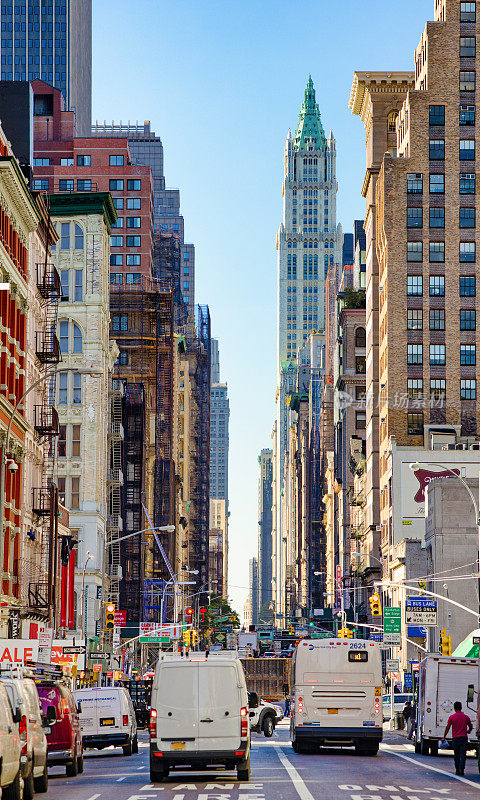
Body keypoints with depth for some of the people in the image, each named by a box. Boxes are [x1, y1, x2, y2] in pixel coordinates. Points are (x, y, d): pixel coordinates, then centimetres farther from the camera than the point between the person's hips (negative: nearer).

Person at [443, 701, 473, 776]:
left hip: (455, 738, 0)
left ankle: (457, 770, 14)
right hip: (464, 738, 0)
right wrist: (468, 731, 35)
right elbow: (470, 727, 13)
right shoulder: (466, 717, 3)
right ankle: (461, 769, -15)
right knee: (463, 755, -2)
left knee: (456, 755, 11)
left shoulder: (451, 717, -2)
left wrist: (444, 737, 5)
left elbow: (447, 728, -3)